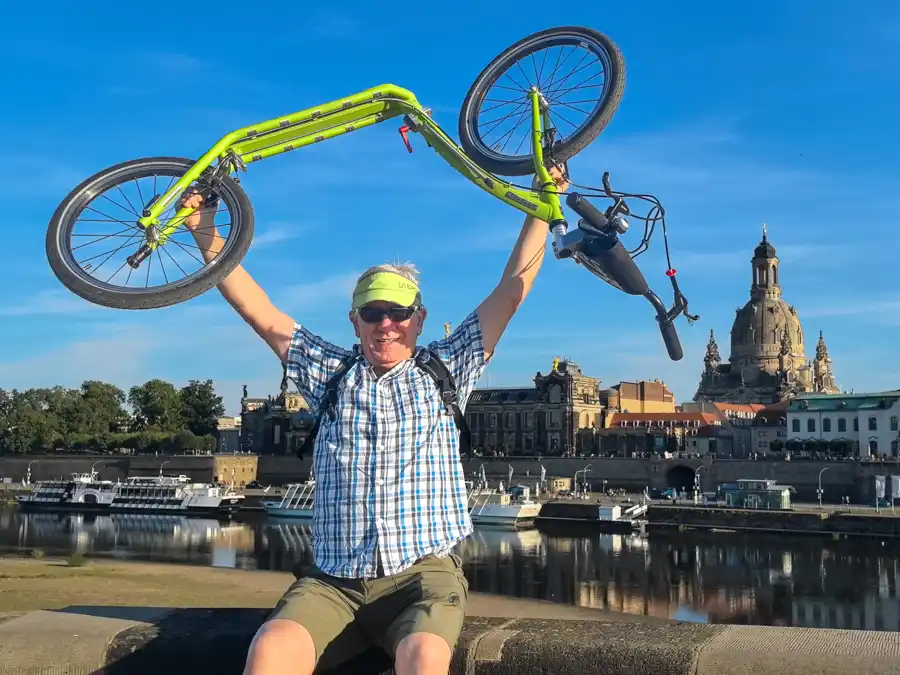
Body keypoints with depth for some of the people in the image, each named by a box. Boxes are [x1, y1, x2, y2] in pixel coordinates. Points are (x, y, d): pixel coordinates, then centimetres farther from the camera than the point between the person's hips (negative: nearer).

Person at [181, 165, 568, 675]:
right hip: (333, 580, 2)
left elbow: (512, 292, 8)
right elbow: (259, 312, 12)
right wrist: (206, 234, 6)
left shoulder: (445, 371, 12)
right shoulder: (330, 373, 15)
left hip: (424, 574, -1)